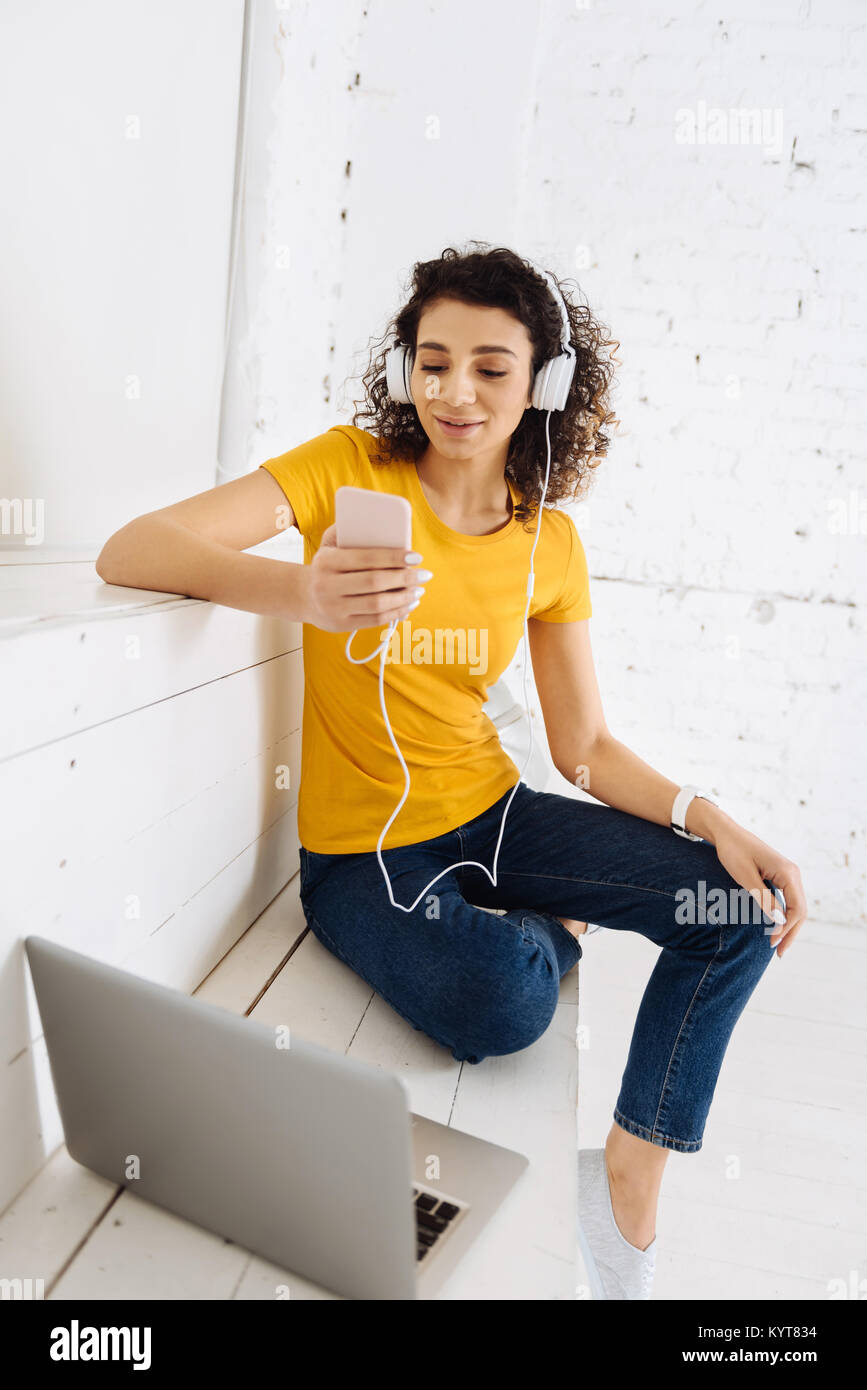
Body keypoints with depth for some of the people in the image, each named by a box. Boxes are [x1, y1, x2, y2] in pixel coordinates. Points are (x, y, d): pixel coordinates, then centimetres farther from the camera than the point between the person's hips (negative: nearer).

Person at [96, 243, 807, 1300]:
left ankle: (629, 1180, 12)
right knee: (498, 1004, -32)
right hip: (362, 850, -4)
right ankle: (552, 927, 9)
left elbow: (584, 747, 2)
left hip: (491, 812, 5)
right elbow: (128, 552, -22)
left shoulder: (549, 541, 0)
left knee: (746, 909, -6)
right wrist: (304, 591, -41)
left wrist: (709, 820, -13)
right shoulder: (352, 468, -11)